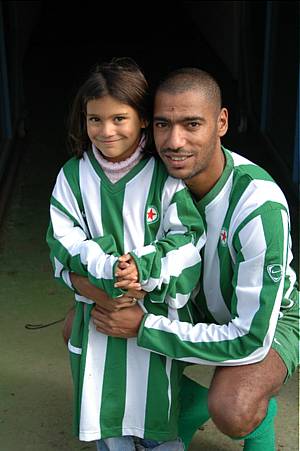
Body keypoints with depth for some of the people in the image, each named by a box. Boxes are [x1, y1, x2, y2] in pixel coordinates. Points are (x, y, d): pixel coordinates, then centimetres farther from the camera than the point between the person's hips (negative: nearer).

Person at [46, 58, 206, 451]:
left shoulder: (166, 176, -8)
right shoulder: (73, 176, -2)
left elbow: (187, 241, -10)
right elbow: (66, 244, -6)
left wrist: (144, 270, -26)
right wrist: (108, 272, -23)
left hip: (158, 312, -1)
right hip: (98, 312, 2)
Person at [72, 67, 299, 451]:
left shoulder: (259, 207, -35)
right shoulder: (162, 179, -17)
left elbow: (252, 340, -34)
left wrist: (144, 327, -31)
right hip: (197, 309, 6)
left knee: (230, 412, -37)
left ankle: (261, 417, 2)